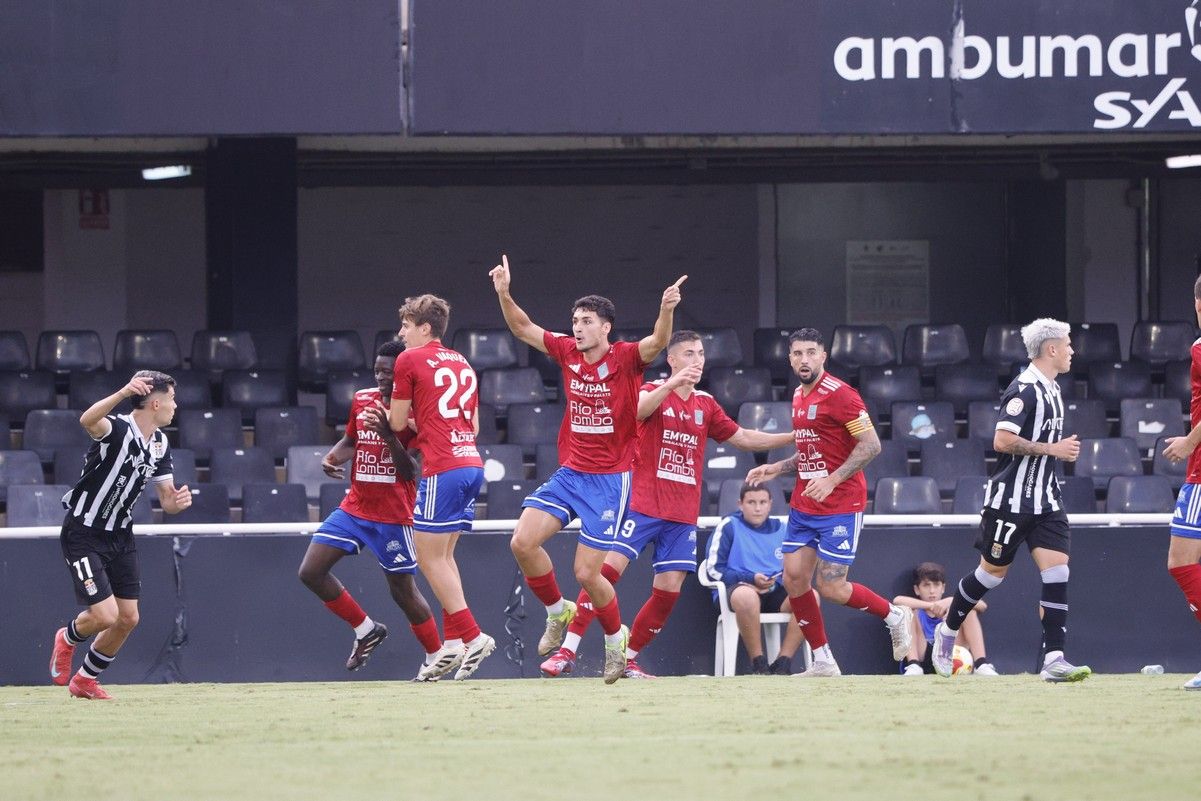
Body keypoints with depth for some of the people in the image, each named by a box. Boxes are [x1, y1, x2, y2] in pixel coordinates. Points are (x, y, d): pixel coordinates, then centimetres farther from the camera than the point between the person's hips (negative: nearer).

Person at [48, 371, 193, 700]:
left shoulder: (159, 444, 5)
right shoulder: (117, 429, -21)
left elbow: (166, 499, 9)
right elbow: (87, 421, -46)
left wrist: (178, 501, -16)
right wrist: (123, 393, -63)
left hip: (120, 535, 8)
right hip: (83, 534, -8)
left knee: (128, 618, 6)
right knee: (105, 615, -14)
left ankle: (85, 680, 27)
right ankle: (68, 638, 22)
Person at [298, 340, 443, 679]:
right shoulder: (361, 400, 4)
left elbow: (411, 471, -16)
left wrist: (389, 435, -30)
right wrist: (333, 457, -1)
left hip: (393, 516, -6)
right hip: (355, 507, 6)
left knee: (403, 591, 1)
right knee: (311, 572, -3)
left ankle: (436, 658, 21)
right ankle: (366, 631, 15)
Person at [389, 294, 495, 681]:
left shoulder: (409, 360, -2)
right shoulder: (461, 363, 20)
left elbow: (397, 422, 2)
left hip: (443, 468, -8)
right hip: (472, 462, 8)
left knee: (429, 557, -4)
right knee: (443, 555, 13)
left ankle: (472, 637, -11)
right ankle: (452, 642, 8)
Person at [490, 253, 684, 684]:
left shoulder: (626, 358, -11)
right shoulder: (568, 353, 3)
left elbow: (657, 342, -29)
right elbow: (523, 328, 9)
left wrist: (666, 311, -49)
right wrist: (504, 294, -7)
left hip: (610, 480, -5)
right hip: (569, 473, 5)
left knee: (586, 573, -7)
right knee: (523, 542, -11)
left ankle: (616, 637, 20)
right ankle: (558, 612, 13)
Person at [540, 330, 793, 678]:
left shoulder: (706, 404, 13)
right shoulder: (655, 390, -2)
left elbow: (743, 438, 21)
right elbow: (637, 411, -25)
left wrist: (793, 437, 15)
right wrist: (672, 383, -40)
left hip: (683, 515, 5)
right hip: (643, 503, -5)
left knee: (669, 590, -2)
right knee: (609, 568, -15)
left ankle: (628, 660, 11)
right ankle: (567, 651, -14)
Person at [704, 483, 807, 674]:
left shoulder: (780, 529, 17)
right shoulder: (729, 526, 3)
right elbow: (714, 570, -2)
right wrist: (751, 579, -13)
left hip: (774, 592, 4)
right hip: (736, 587, -4)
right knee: (746, 596, -42)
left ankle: (782, 664, -25)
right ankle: (758, 665, -30)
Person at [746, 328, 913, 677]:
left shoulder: (839, 394, -14)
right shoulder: (799, 397, 13)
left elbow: (870, 445, -17)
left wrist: (831, 480, -24)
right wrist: (776, 469, 13)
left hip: (840, 506, -8)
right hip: (804, 506, 8)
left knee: (831, 588, -9)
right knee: (794, 577, 0)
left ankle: (895, 616, 16)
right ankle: (823, 662, 8)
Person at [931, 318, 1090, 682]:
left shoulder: (1051, 389, 14)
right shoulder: (1024, 389, -15)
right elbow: (1003, 440, -25)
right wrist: (1052, 449, -21)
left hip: (1044, 500, 8)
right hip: (1011, 498, -8)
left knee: (1057, 569, -8)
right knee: (993, 571, 5)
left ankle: (1054, 659, -12)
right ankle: (947, 630, 29)